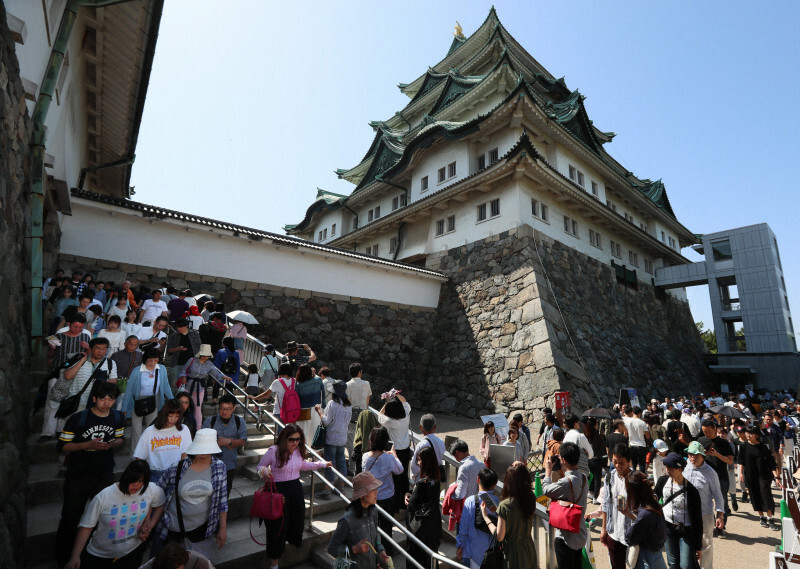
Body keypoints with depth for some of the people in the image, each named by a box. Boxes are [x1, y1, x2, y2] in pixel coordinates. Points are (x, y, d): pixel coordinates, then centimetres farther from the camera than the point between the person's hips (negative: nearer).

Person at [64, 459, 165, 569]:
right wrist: (75, 557, -21)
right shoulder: (103, 497, -21)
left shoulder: (152, 490, -16)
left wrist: (149, 525, -6)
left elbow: (160, 505, 3)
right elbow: (86, 527, -15)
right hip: (99, 556, -1)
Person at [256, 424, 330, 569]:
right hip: (278, 490, -5)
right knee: (278, 525, 2)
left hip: (296, 489, 5)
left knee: (296, 520, 14)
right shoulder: (273, 451, -16)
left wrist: (321, 464, 19)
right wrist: (265, 472, -25)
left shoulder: (298, 451, 1)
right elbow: (260, 466, -3)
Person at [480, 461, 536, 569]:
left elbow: (499, 537, -20)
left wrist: (485, 516, -9)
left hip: (513, 552, -5)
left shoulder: (505, 505, -26)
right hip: (529, 549, 5)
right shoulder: (531, 499, -12)